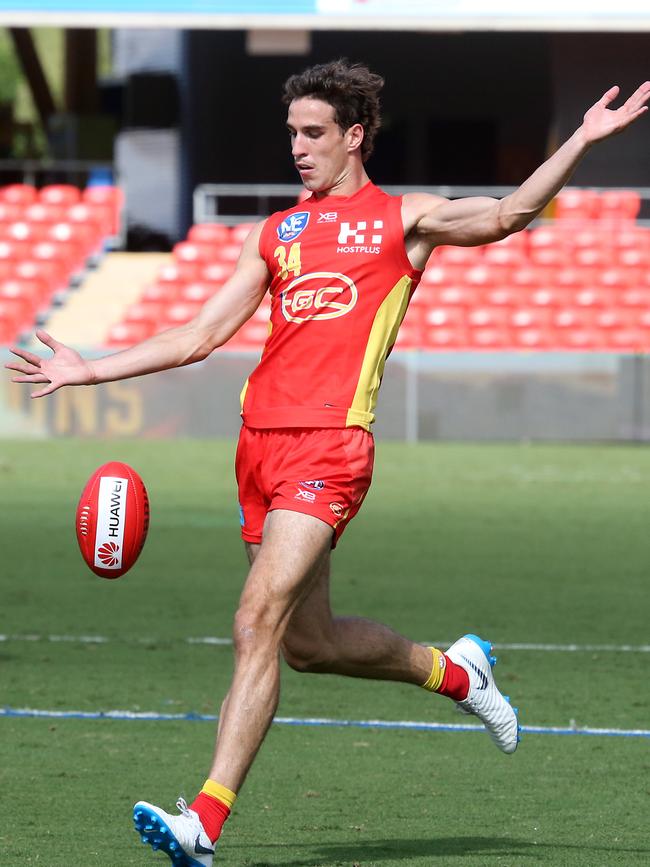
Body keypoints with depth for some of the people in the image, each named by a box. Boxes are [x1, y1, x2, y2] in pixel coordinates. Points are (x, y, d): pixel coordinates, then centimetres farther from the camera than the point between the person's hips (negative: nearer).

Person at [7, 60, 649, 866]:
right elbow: (201, 334, 20)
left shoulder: (404, 218, 9)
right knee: (309, 641, 10)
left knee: (259, 622, -18)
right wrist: (90, 372, 16)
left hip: (330, 444, -6)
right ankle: (452, 669, 36)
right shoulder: (275, 233, 21)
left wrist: (581, 141, -16)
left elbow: (505, 216, -5)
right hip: (262, 439, 6)